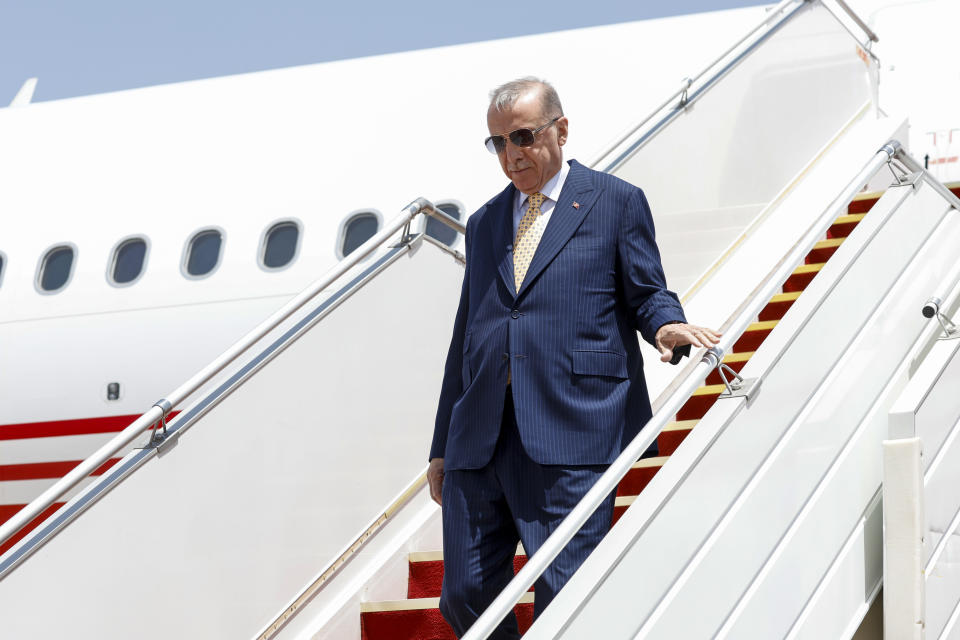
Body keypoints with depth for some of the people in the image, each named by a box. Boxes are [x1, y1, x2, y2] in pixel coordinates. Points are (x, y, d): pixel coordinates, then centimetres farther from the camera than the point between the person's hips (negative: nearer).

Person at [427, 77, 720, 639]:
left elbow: (646, 293, 7)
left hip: (571, 430, -5)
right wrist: (443, 446, 20)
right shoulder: (484, 223, 22)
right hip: (479, 439, 5)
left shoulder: (616, 202, 9)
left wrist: (667, 324, -18)